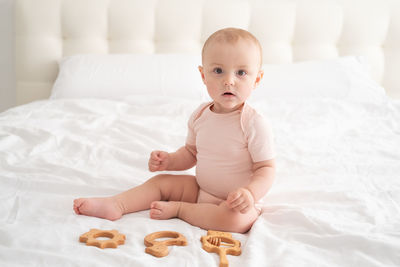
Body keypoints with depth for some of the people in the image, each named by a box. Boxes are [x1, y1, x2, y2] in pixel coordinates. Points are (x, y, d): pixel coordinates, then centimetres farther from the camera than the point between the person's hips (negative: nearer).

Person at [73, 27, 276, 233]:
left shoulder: (253, 124, -21)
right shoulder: (200, 116, -2)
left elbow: (266, 168, -17)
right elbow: (191, 153, 13)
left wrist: (250, 193, -35)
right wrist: (169, 160, -6)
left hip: (235, 201, -6)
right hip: (200, 189, 6)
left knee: (239, 220, -35)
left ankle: (179, 209, -18)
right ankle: (115, 205, -12)